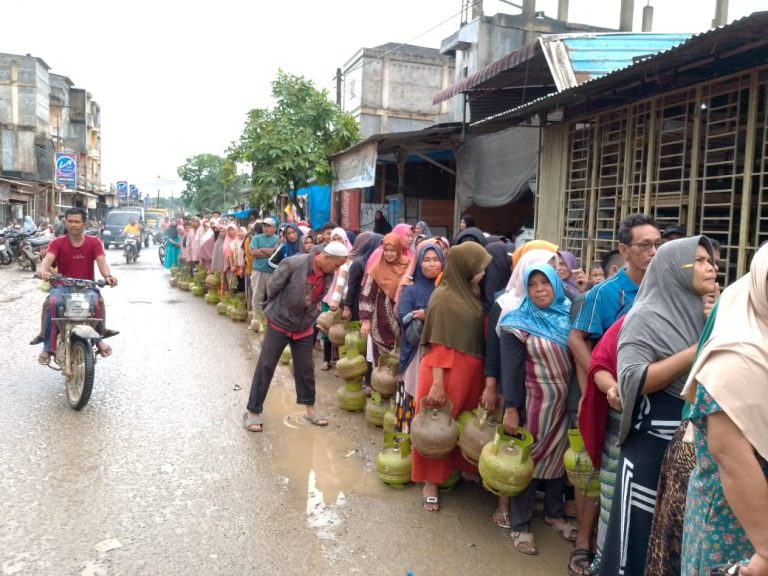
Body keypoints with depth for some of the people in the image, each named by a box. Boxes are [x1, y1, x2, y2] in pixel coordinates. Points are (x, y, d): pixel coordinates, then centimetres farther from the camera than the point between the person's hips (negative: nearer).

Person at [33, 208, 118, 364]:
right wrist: (43, 270, -41)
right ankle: (48, 347, -24)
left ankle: (99, 338, -13)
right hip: (62, 286, 1)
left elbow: (101, 262, -12)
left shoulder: (94, 242, 3)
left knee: (97, 301, -34)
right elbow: (48, 258, -16)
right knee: (52, 302, -32)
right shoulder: (57, 243, 2)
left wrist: (108, 276, -34)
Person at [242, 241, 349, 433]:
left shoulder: (328, 275, -10)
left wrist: (310, 317, 9)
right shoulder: (293, 264, -27)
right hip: (279, 323, -4)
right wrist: (278, 309, 1)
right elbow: (272, 287, -13)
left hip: (304, 328, 5)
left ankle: (310, 409, 27)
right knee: (265, 366, 2)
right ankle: (253, 411, 13)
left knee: (306, 368, 12)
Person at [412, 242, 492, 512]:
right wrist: (437, 383, -18)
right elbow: (438, 344, -15)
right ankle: (431, 482, 20)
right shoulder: (443, 296, -14)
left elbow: (480, 336, 11)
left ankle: (461, 469, 37)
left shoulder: (474, 293, 7)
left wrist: (485, 376, 10)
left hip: (472, 371, 7)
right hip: (446, 370, -7)